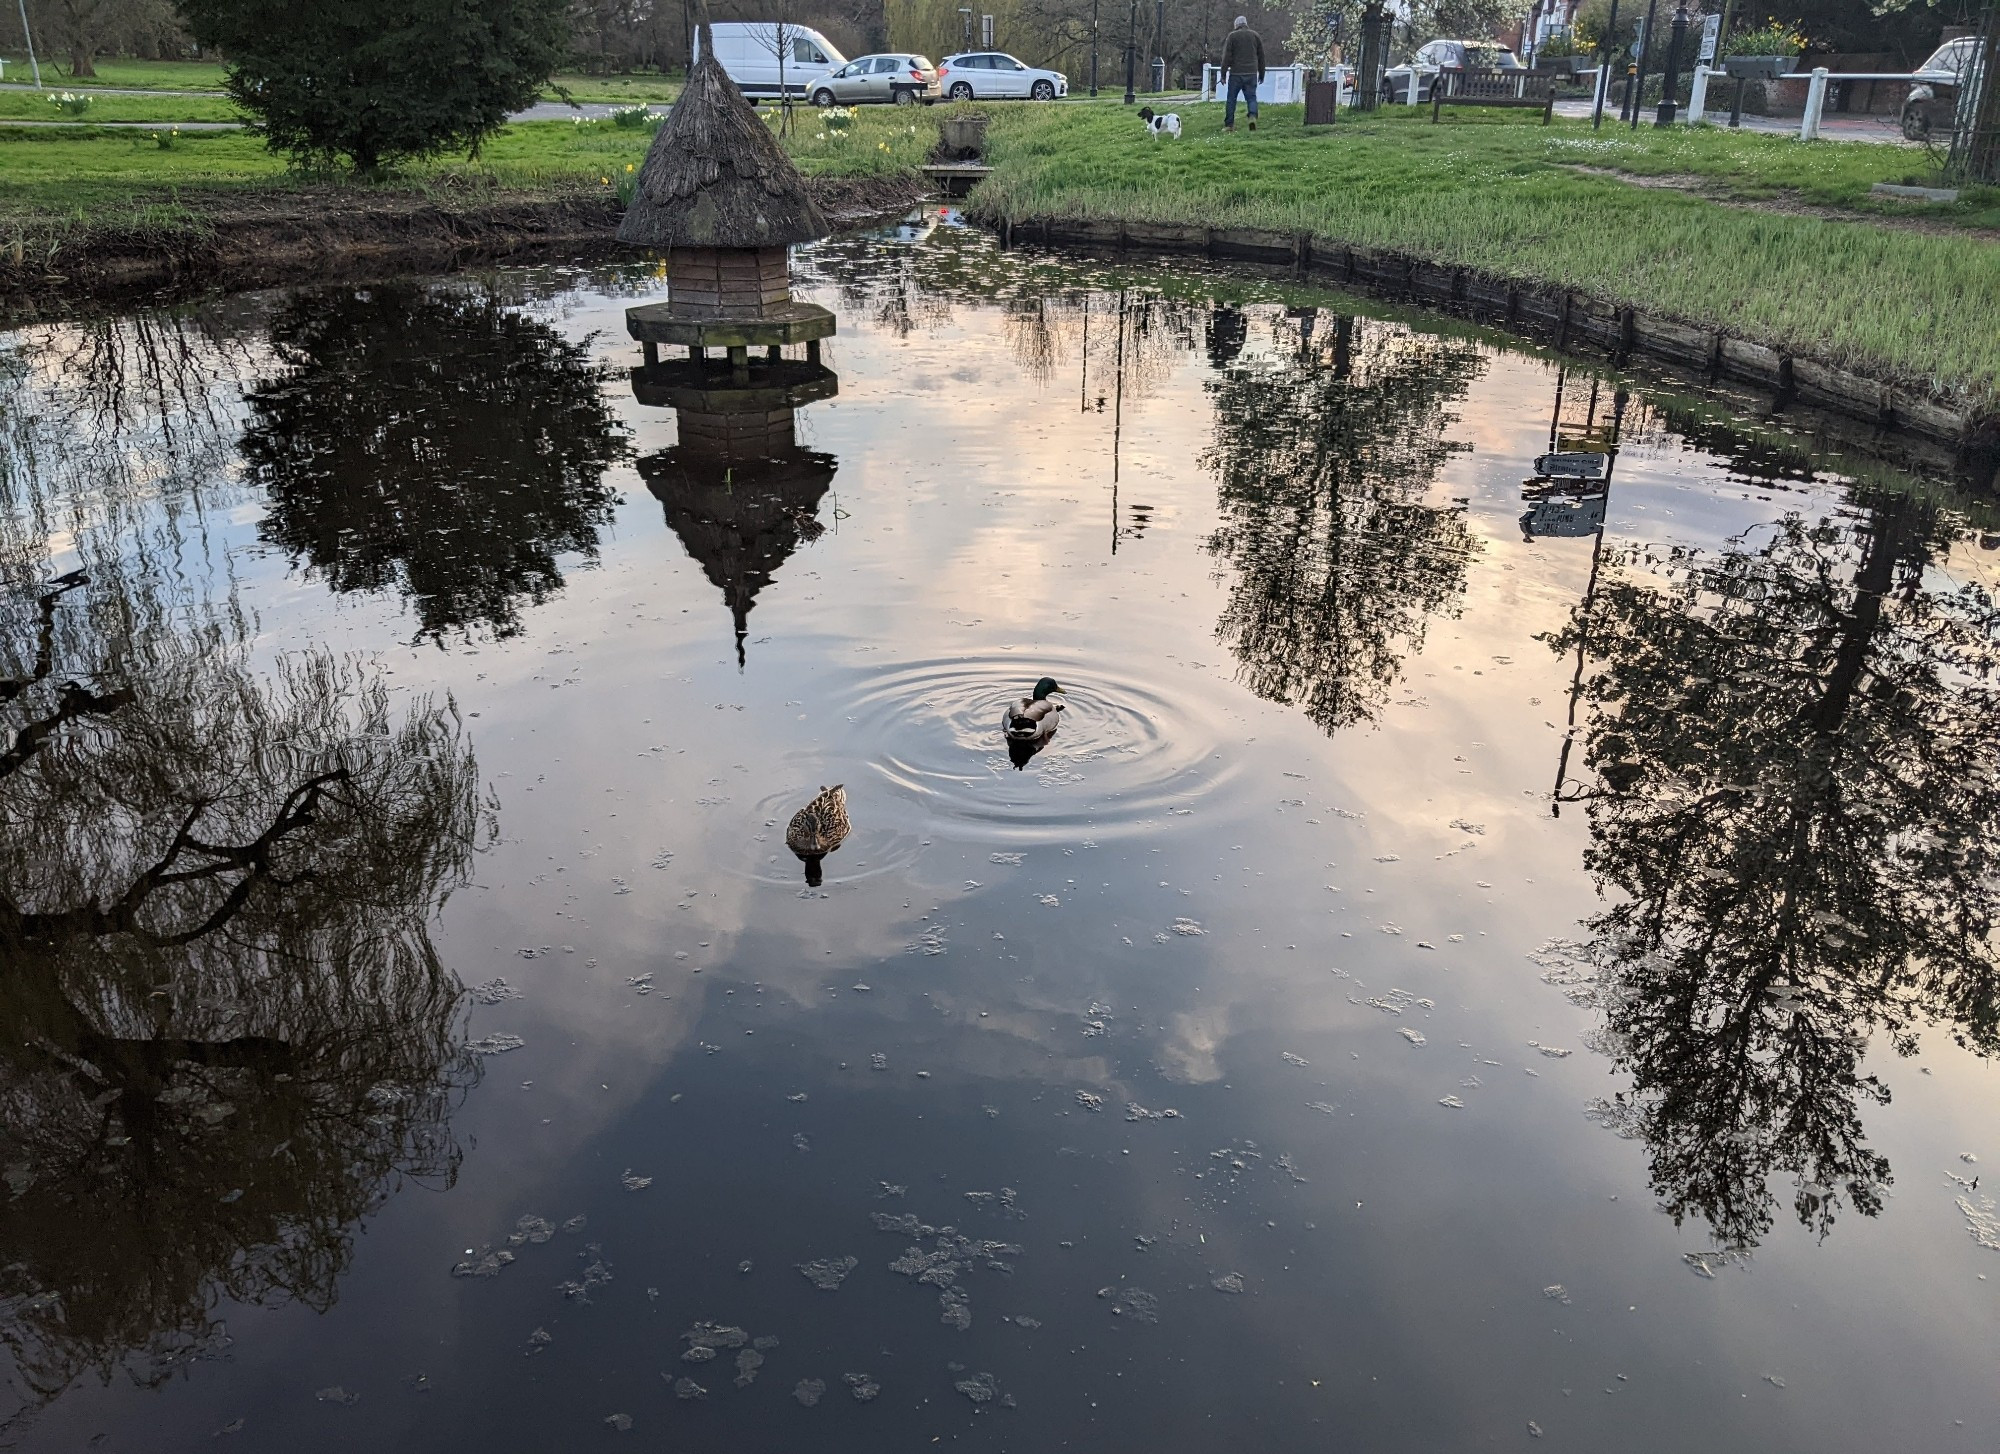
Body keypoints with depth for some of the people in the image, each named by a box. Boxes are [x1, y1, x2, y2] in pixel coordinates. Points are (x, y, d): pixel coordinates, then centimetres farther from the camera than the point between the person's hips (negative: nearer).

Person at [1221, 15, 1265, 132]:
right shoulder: (1255, 35, 10)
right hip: (1252, 73, 2)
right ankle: (1253, 116, -21)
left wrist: (1223, 73, 0)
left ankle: (1229, 124, 5)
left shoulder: (1232, 36, 0)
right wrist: (1261, 73, 20)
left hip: (1236, 73, -2)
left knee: (1231, 98, 6)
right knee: (1251, 97, 5)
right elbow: (1261, 56, 14)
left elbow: (1227, 56, -4)